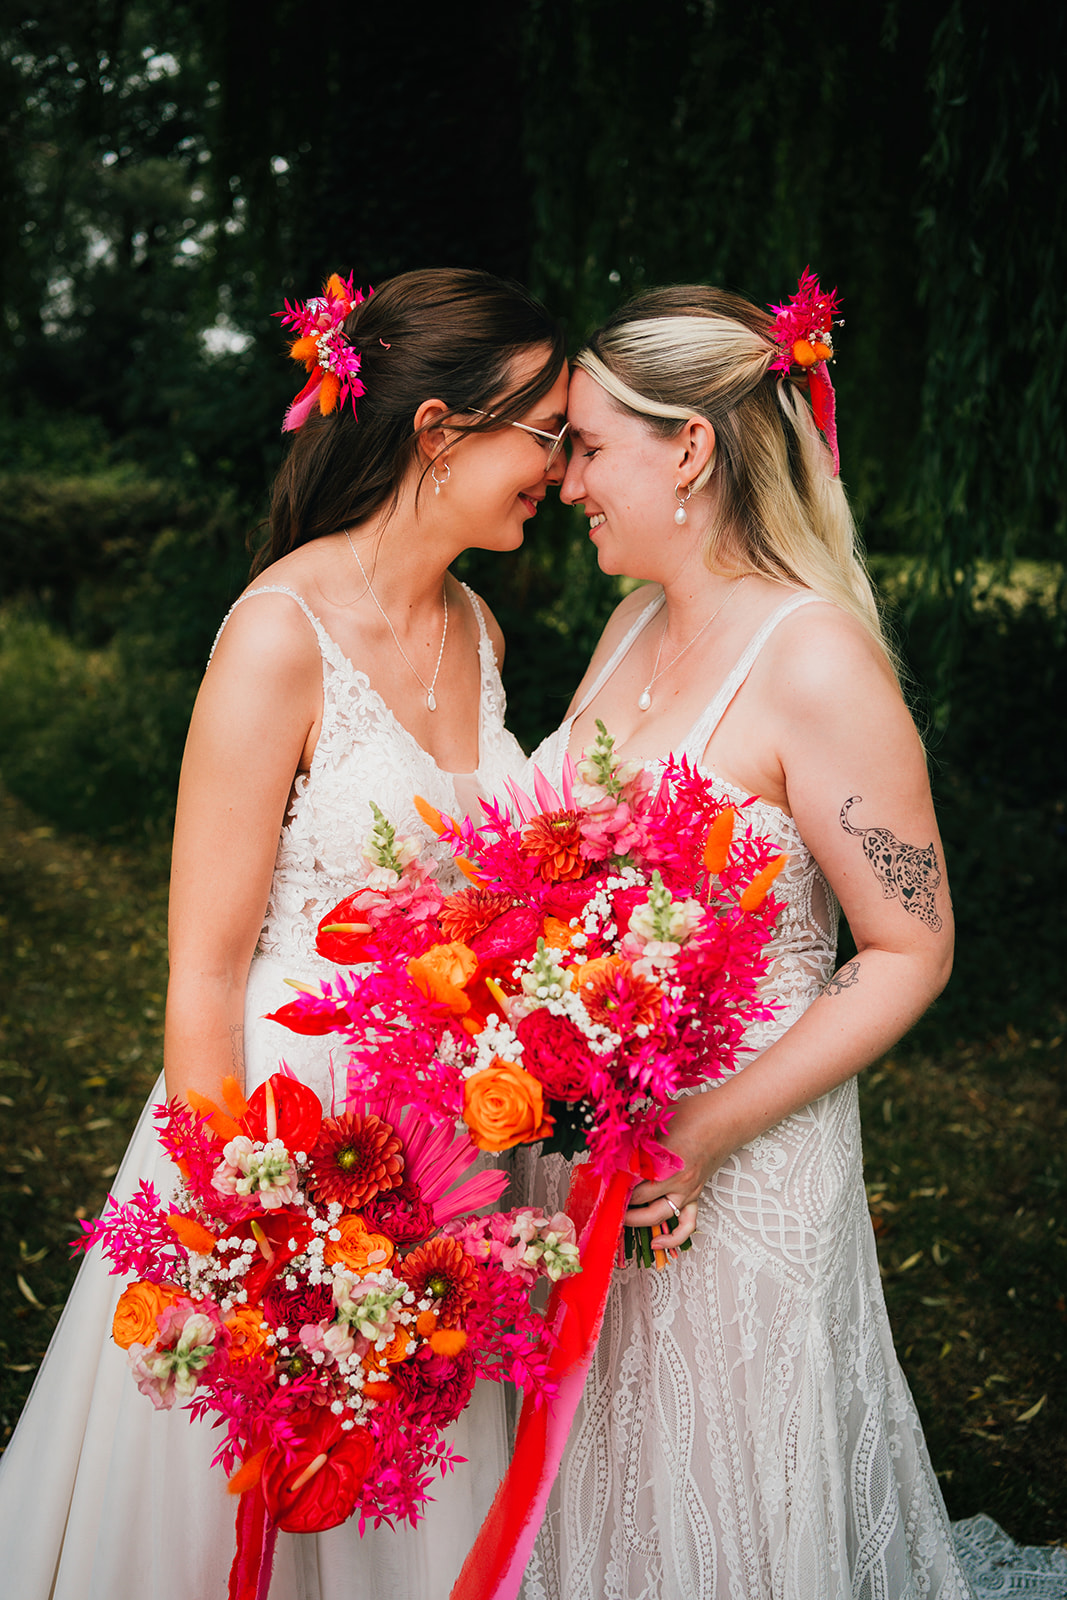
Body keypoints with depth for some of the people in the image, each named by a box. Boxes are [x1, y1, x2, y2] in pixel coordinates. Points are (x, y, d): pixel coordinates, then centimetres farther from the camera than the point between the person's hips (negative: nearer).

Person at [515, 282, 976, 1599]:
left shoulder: (817, 665, -21)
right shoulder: (638, 623, 4)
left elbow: (909, 955, -17)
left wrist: (708, 1130, -24)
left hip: (737, 1153, -7)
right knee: (590, 1480, 22)